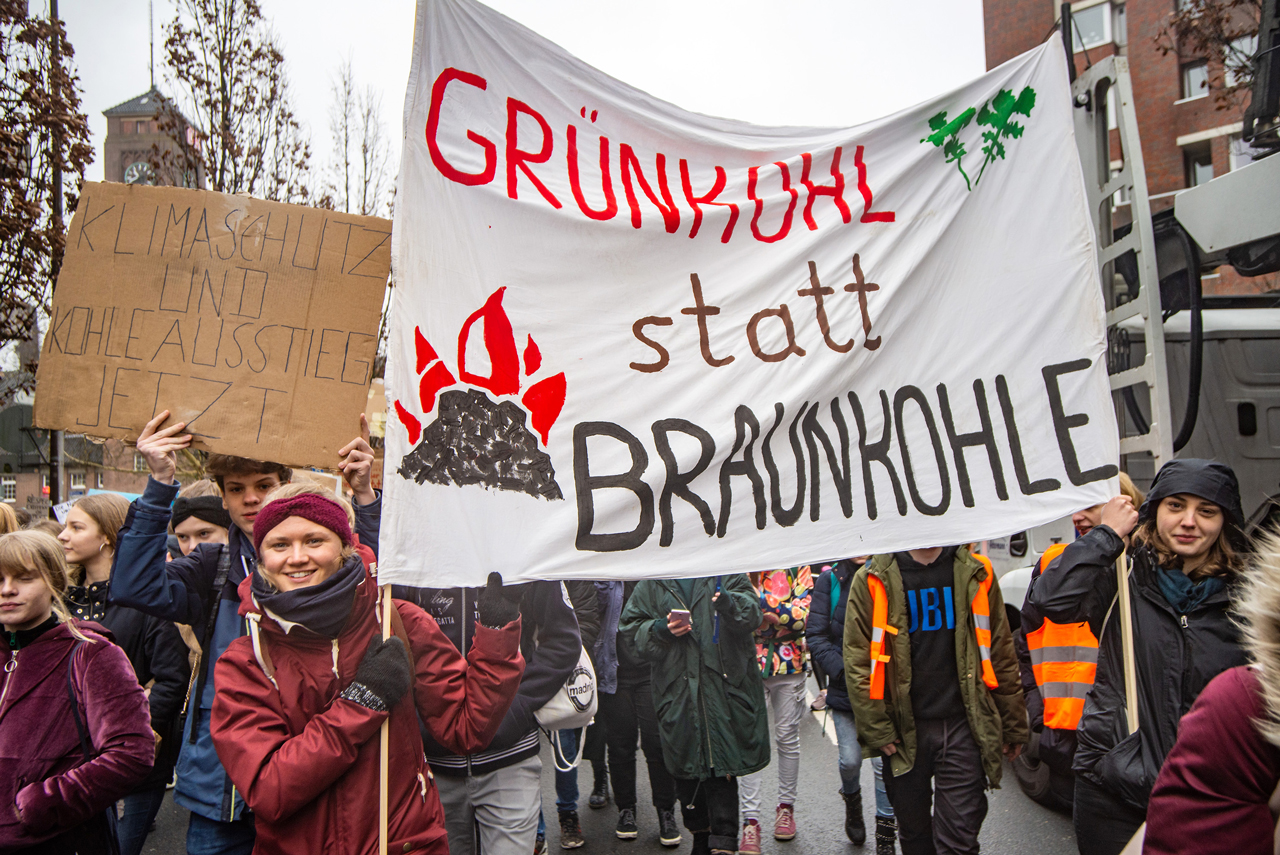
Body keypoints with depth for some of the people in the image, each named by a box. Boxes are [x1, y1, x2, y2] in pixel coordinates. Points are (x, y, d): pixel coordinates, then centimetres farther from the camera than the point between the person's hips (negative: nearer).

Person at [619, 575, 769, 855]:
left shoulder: (725, 572, 6)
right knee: (685, 768, 9)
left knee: (722, 766, -5)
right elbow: (632, 626, 11)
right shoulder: (652, 583, 11)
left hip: (724, 685, -2)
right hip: (677, 691, 2)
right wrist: (660, 630, -8)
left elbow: (752, 612, -6)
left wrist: (730, 603, -27)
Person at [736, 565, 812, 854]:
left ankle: (786, 806, 29)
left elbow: (802, 615, -14)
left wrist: (758, 596, -22)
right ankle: (750, 820, 4)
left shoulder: (797, 566, -4)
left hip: (788, 664, 0)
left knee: (787, 738, 12)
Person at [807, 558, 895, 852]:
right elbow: (815, 635, -3)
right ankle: (851, 797, 39)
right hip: (844, 685, 1)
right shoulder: (830, 578, -2)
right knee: (850, 760, 5)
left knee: (884, 761, 1)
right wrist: (842, 670, -14)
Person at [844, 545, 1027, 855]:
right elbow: (857, 659, -4)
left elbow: (1001, 652, 8)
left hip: (963, 726, 0)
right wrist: (875, 730, -8)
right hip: (903, 729, 0)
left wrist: (1013, 725, 9)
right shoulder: (873, 579, -3)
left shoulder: (975, 574, 4)